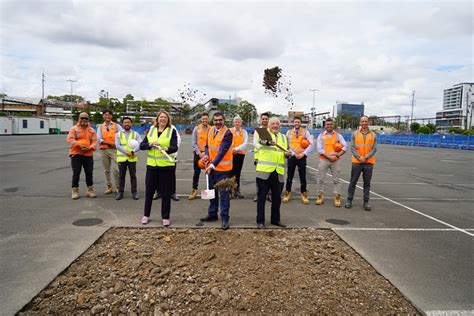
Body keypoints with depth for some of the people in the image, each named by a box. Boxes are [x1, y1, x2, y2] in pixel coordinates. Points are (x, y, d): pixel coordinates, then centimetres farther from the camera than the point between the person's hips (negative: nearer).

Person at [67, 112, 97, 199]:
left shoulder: (92, 130, 10)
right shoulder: (74, 128, 1)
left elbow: (94, 141, 3)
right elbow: (70, 139, -10)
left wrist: (89, 148, -15)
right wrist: (79, 145, -22)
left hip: (88, 154, 3)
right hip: (76, 154, -3)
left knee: (89, 172, 6)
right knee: (76, 173, -1)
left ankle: (90, 190, 18)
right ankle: (75, 191, 8)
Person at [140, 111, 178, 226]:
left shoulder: (172, 131, -1)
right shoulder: (151, 130, 9)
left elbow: (175, 147, -12)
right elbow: (142, 146, 5)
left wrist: (166, 149, -33)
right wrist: (150, 144, -16)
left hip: (167, 166, -3)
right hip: (152, 165, 3)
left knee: (166, 192, 4)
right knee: (149, 190, 10)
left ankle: (165, 217, 16)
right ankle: (146, 215, 26)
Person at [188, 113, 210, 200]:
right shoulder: (196, 129, 3)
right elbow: (193, 143, 1)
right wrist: (199, 153, -8)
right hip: (198, 153, 1)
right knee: (197, 172, 5)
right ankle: (194, 190, 13)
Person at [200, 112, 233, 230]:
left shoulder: (227, 133, -16)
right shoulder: (211, 130, 7)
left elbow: (222, 151, -23)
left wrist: (213, 164, -29)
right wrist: (206, 154, -3)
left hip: (223, 168, -7)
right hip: (211, 167, 7)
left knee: (224, 194, -1)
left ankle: (224, 218, 9)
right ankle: (212, 214, 32)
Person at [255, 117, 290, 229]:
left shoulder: (284, 137, 17)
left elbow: (287, 151, 26)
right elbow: (261, 141, -24)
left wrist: (288, 153, 1)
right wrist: (269, 142, -46)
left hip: (278, 172, 5)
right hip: (264, 171, -5)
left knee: (277, 197, 12)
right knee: (262, 196, 2)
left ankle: (275, 219, 26)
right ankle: (260, 221, 10)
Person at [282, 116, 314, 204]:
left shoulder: (305, 132, 1)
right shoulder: (289, 132, 4)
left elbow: (311, 144, -3)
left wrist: (303, 154, -10)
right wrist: (293, 153, -8)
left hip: (302, 157, -1)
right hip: (292, 156, 1)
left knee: (303, 176, 3)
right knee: (290, 176, 7)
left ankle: (304, 194, 14)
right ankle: (287, 193, 18)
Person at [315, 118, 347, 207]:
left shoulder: (338, 135, 9)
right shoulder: (321, 136, 6)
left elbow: (345, 146, 1)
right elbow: (319, 149, -3)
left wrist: (338, 155, -13)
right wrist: (329, 156, -12)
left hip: (335, 160, 0)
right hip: (324, 159, 0)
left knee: (336, 180, 1)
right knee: (320, 179, 0)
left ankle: (337, 198, 6)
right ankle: (320, 197, 10)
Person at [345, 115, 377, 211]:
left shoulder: (373, 135, 6)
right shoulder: (355, 134, 4)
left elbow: (374, 149, 0)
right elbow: (352, 148, -1)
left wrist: (366, 157, -13)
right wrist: (359, 157, -13)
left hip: (369, 163, 1)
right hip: (356, 162, -1)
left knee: (367, 183, 5)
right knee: (353, 182, 3)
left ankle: (366, 202, 12)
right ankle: (349, 200, 12)